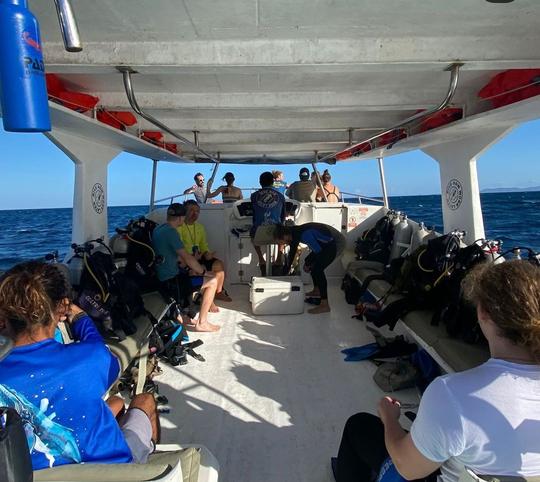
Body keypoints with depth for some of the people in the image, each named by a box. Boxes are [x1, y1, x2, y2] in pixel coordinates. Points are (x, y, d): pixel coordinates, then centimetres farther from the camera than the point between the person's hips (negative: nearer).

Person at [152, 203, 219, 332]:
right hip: (171, 282, -10)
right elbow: (186, 257, -20)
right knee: (212, 281, -6)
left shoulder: (159, 229, 10)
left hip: (161, 277, 10)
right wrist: (203, 271, -5)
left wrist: (193, 267, 15)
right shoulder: (171, 232, -20)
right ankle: (201, 323, 1)